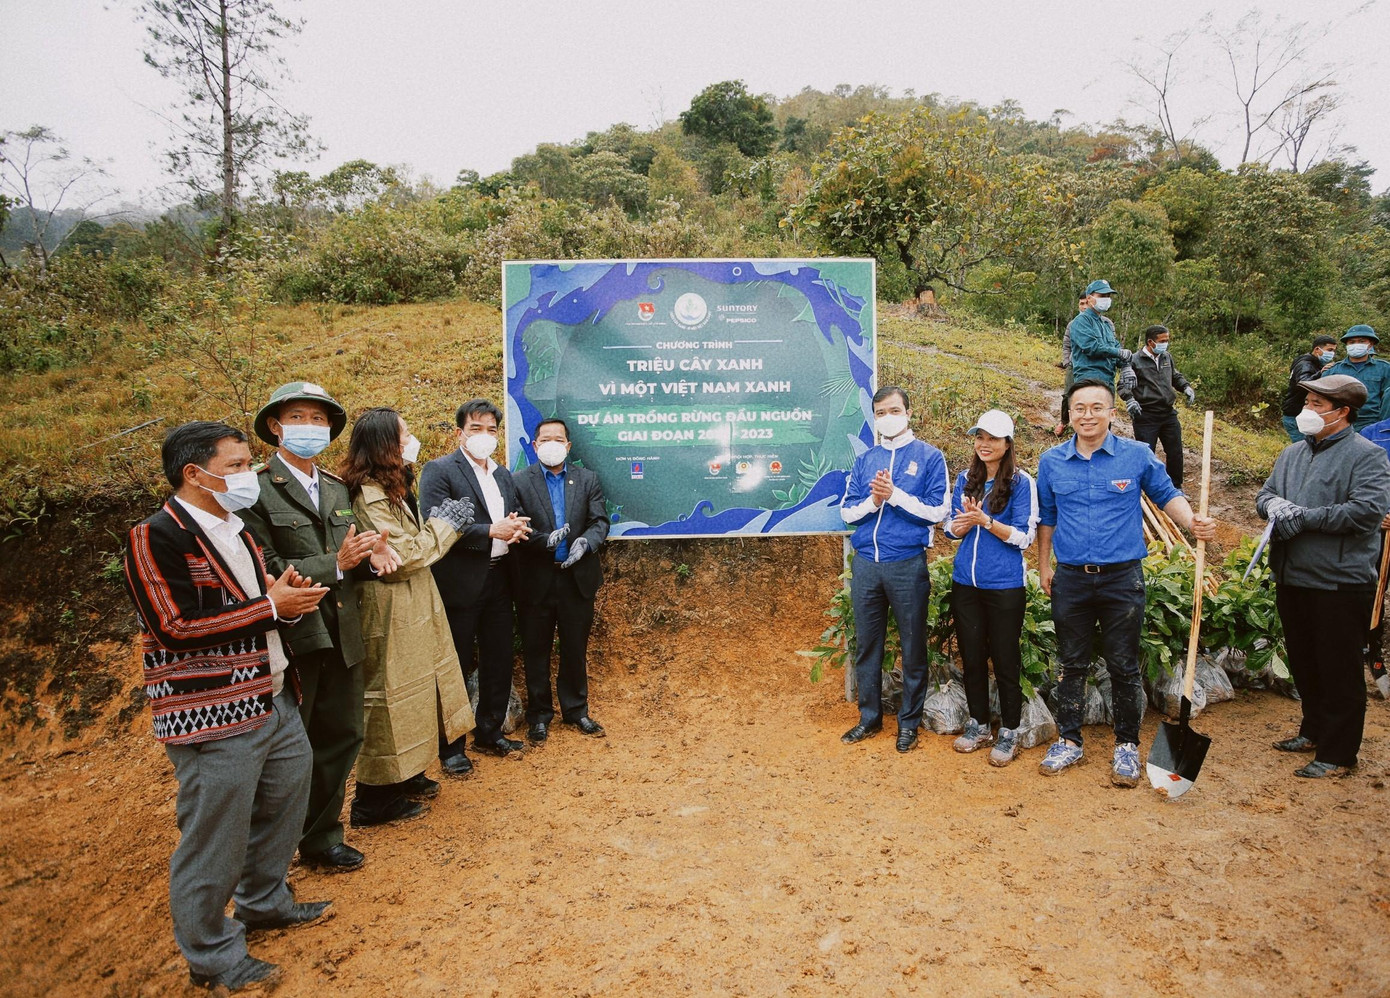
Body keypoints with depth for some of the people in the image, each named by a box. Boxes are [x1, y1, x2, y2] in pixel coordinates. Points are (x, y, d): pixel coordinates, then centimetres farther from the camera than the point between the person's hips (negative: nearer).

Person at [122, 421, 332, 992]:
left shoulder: (236, 531, 14)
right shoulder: (156, 538, -14)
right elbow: (174, 627, -22)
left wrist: (289, 596, -1)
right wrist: (271, 607, -20)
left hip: (274, 701, 9)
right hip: (213, 718, -9)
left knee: (283, 806, 20)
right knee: (215, 840, 3)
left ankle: (264, 902, 42)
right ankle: (212, 956, 22)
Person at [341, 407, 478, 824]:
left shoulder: (390, 490, 12)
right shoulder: (369, 496, -21)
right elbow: (403, 558, -22)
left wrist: (437, 520, 1)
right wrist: (444, 524, -11)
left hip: (411, 611, 10)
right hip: (390, 615, -10)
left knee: (409, 691, 19)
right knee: (388, 697, 1)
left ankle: (401, 777, 34)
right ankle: (374, 800, 14)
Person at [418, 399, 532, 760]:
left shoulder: (504, 475, 15)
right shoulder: (439, 470, -7)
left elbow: (516, 520, 18)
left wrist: (516, 527, -7)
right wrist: (491, 531, -21)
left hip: (499, 580, 7)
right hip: (460, 583, -6)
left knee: (498, 661, 14)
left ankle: (490, 732, 31)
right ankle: (450, 744, 18)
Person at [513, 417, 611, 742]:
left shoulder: (587, 479, 5)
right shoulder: (519, 481, -2)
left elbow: (600, 522, 0)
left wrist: (586, 542, -20)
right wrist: (545, 540, -25)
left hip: (578, 578, 2)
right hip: (536, 580, -2)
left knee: (576, 649, 13)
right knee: (536, 651, 9)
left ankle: (576, 710, 29)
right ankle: (539, 715, 25)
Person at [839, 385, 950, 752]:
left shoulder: (929, 456, 1)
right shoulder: (864, 460, 12)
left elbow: (938, 511, -7)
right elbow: (848, 512, 8)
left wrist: (894, 494, -15)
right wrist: (873, 501, -10)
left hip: (907, 564, -3)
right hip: (866, 564, 4)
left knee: (913, 647, 6)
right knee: (866, 645, 11)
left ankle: (909, 722, 21)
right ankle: (870, 717, 25)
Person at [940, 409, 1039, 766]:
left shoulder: (1021, 482, -6)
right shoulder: (965, 479, 8)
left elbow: (1025, 537, -10)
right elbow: (951, 529, 12)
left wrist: (985, 521, -22)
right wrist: (966, 520, -10)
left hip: (1004, 586, -5)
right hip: (965, 583, 5)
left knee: (1005, 660, 4)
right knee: (971, 656, 13)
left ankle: (1008, 732, 20)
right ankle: (978, 724, 28)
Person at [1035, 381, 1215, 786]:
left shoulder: (1137, 455, -3)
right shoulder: (1051, 461, 3)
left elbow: (1167, 495, 8)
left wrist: (1193, 523, -12)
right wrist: (1044, 565, 13)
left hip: (1121, 578, -2)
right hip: (1070, 580, 2)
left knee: (1124, 666, 6)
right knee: (1072, 664, 12)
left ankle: (1127, 745, 22)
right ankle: (1069, 741, 24)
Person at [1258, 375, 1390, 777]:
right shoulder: (1292, 453, 13)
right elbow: (1265, 494, 16)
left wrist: (1303, 517, -19)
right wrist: (1272, 504, -8)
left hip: (1340, 582, -7)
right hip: (1291, 578, 7)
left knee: (1339, 671, 3)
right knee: (1303, 664, 19)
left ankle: (1338, 754, 14)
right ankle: (1314, 731, 36)